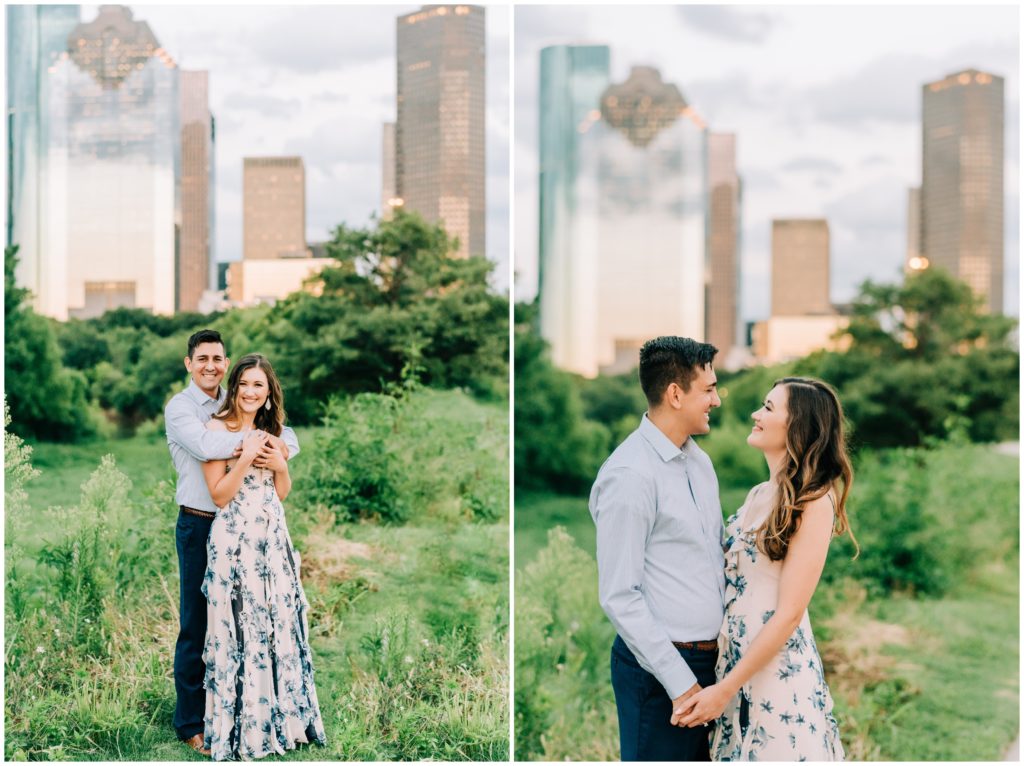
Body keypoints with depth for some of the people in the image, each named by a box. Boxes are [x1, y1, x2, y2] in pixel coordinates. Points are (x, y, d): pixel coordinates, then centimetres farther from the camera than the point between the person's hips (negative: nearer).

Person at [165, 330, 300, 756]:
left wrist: (279, 447, -16)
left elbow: (288, 438, 7)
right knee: (196, 626, 1)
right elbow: (205, 445, -25)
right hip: (199, 526, -5)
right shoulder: (180, 408, -5)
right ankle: (191, 723, 10)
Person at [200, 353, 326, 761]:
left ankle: (281, 718, 20)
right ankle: (240, 727, 7)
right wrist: (246, 456, -18)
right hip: (234, 540, -6)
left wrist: (280, 464, -2)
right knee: (239, 630, -3)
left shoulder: (271, 431, 13)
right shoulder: (218, 428, -5)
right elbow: (219, 495, -10)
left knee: (280, 626, 8)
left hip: (273, 538, 6)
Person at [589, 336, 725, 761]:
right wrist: (679, 680, -17)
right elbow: (618, 596, -18)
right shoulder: (630, 474, -17)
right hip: (659, 667, -8)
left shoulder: (699, 460, 10)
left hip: (709, 658, 8)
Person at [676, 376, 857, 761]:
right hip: (732, 657, 7)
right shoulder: (759, 495, 10)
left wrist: (725, 689, -18)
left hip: (777, 668, -7)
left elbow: (789, 614, -17)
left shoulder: (814, 502, -13)